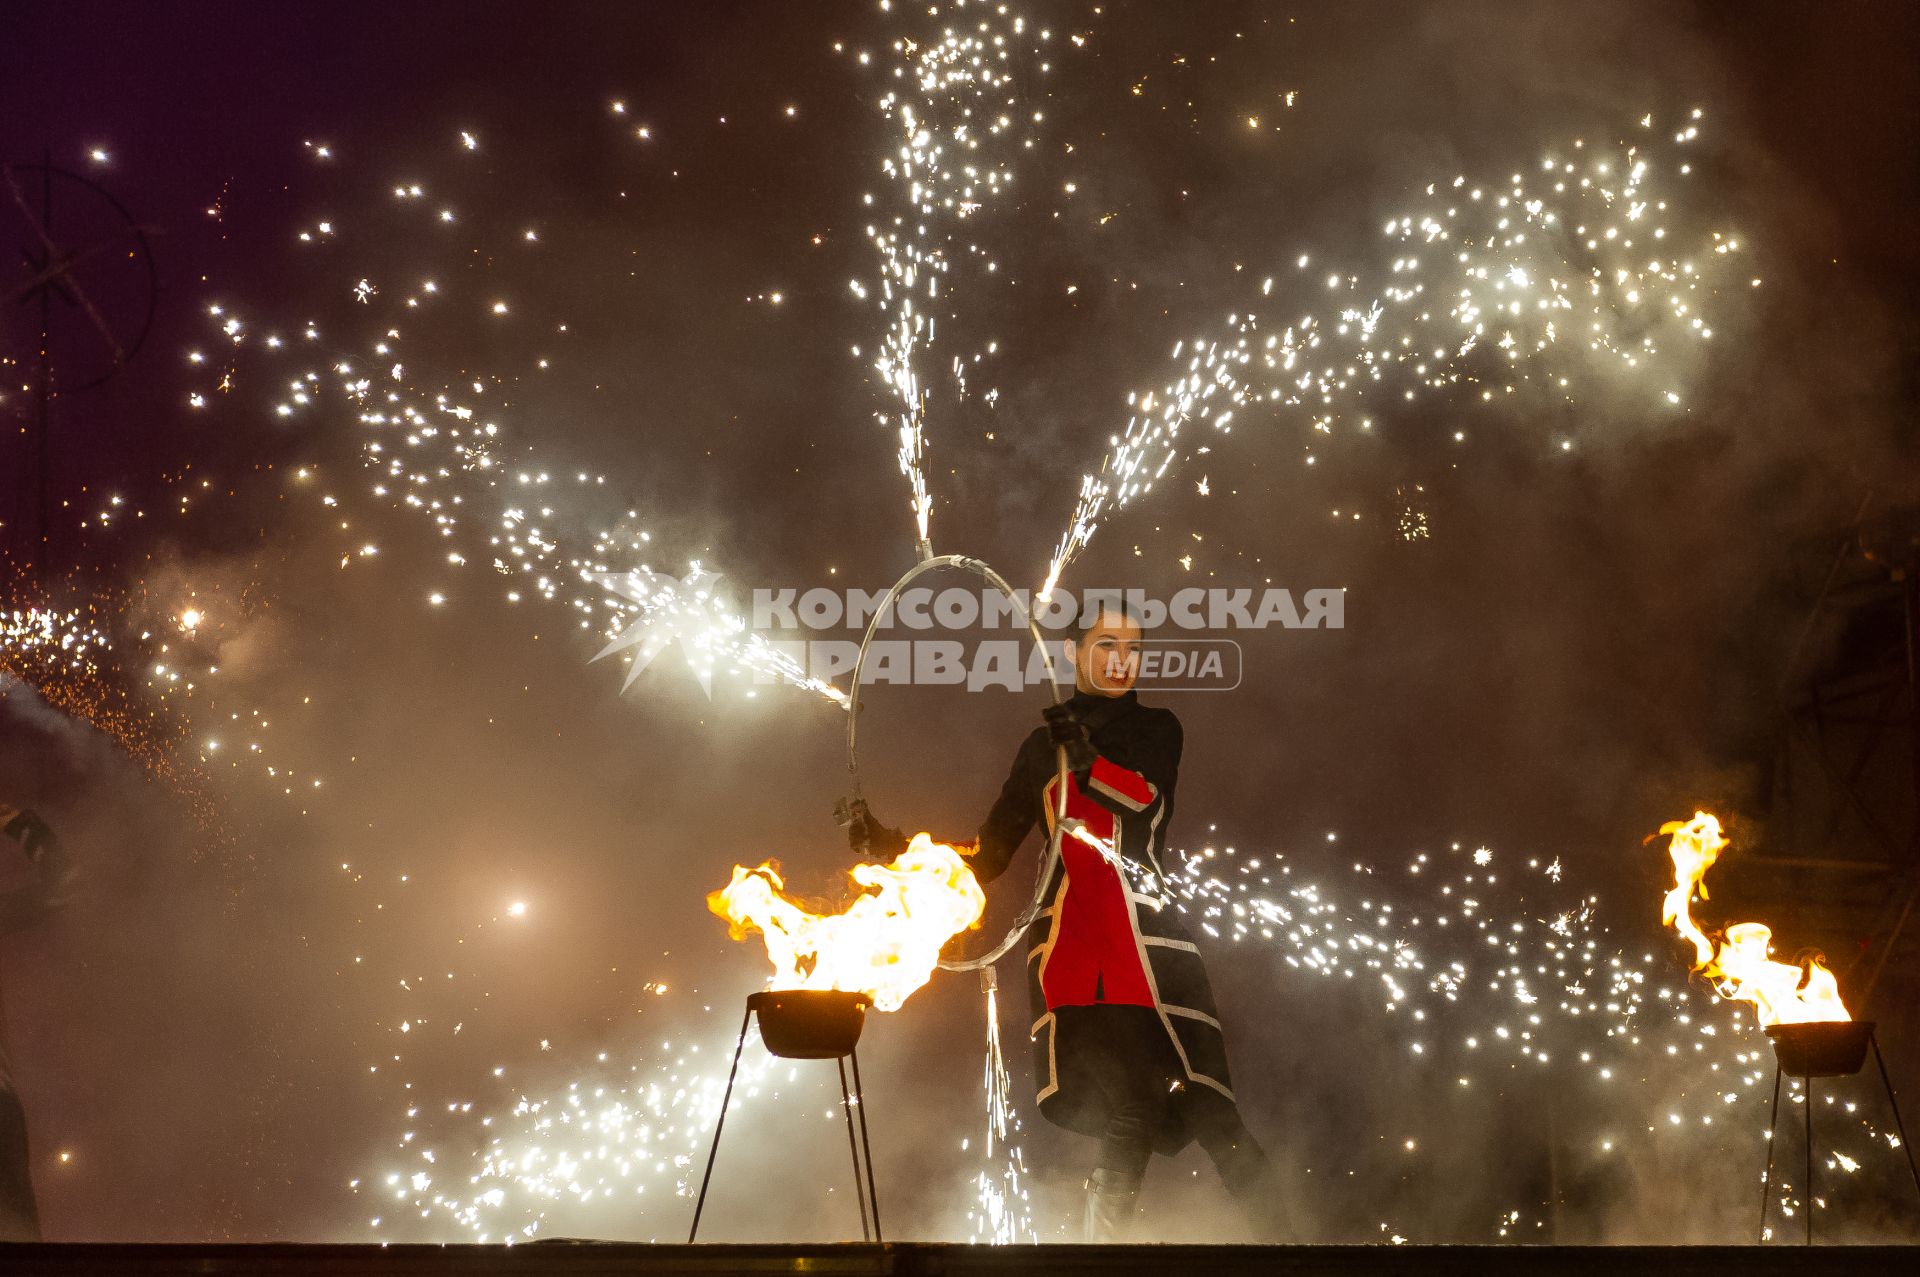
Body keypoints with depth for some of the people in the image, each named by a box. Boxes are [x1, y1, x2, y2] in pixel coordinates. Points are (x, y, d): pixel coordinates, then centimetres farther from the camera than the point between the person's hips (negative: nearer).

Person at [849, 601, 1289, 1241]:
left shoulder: (1156, 729, 14)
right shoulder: (1043, 747, 19)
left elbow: (1143, 793, -8)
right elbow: (989, 855, 19)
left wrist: (1086, 760, -26)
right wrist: (896, 846, 8)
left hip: (1145, 936, -1)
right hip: (1067, 942, 1)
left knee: (1205, 1111, -13)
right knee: (1124, 1122, -11)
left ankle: (1280, 1240, -8)